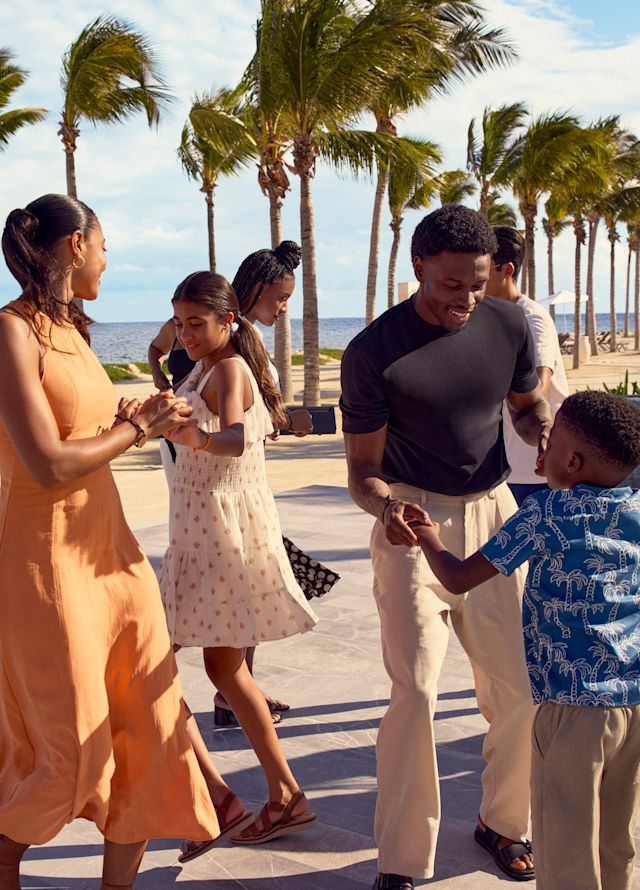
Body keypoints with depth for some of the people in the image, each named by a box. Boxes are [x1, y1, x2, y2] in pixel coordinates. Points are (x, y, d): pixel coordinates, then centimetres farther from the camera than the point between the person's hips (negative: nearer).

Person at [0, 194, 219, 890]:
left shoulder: (69, 329, 12)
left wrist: (141, 417, 2)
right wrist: (137, 427, -8)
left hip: (109, 546, 8)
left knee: (146, 735, 11)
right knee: (69, 756, 3)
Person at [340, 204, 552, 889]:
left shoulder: (508, 325, -2)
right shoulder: (374, 353, -13)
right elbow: (363, 471, -8)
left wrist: (543, 428, -8)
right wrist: (387, 507, -30)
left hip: (494, 514, 4)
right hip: (414, 524, -3)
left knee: (518, 686, 6)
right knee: (415, 692, -9)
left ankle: (503, 822, 31)